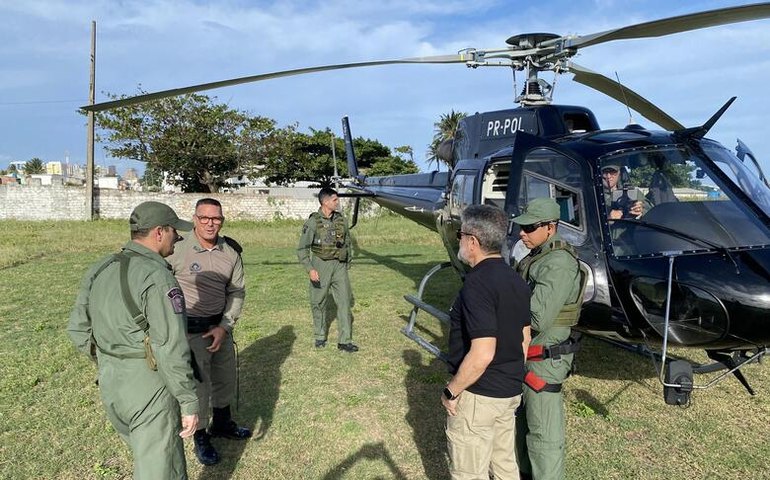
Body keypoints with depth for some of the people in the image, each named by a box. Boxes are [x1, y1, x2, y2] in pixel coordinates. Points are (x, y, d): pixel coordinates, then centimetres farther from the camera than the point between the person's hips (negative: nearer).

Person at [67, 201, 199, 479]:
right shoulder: (157, 277, -21)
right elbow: (171, 349, -24)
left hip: (109, 385, 8)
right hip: (149, 389, -8)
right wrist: (189, 402, -16)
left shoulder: (99, 270, 4)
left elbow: (78, 330, 11)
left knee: (148, 455, 28)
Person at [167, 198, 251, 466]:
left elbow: (237, 292, 3)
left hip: (221, 325, 5)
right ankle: (200, 438, 24)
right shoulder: (178, 248, -17)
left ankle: (222, 424, 44)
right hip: (190, 328, -5)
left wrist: (224, 327, -6)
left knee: (225, 377, 19)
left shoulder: (231, 251, -3)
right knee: (198, 383, 1)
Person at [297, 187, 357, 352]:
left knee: (345, 302, -2)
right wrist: (310, 269, -18)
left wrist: (347, 263, 16)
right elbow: (302, 249, -9)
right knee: (318, 303, 9)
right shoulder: (313, 222, -9)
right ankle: (320, 336, 28)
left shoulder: (341, 220, 4)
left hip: (339, 266, 3)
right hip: (321, 266, -3)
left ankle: (344, 341, 4)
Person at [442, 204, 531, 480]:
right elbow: (524, 340, 11)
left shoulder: (478, 283, -24)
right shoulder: (516, 280, 4)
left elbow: (482, 353, -29)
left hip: (478, 396, -9)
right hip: (511, 392, 9)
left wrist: (451, 392, -17)